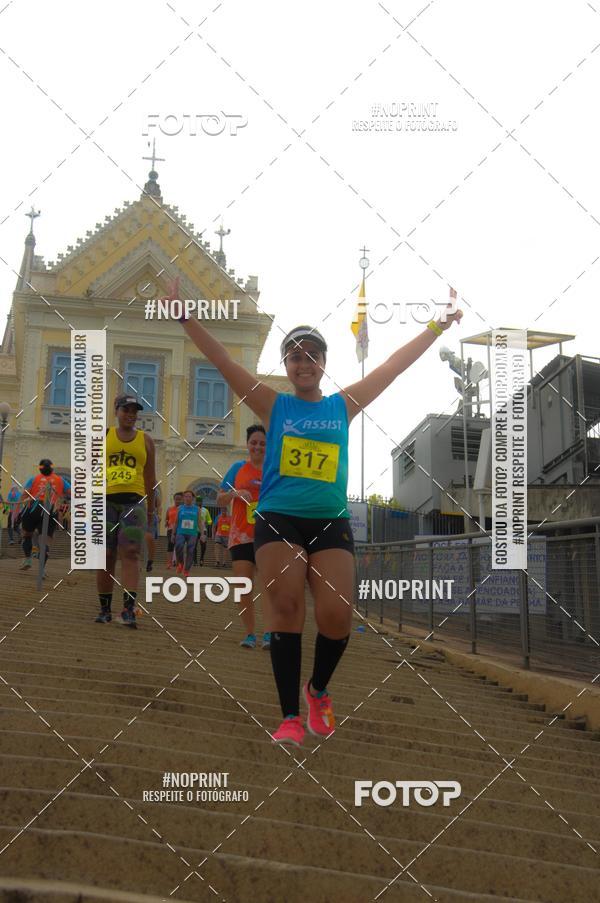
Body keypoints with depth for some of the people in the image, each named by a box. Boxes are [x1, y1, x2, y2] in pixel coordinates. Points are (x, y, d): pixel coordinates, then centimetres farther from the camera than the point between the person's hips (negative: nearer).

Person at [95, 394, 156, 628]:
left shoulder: (145, 440, 13)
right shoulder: (103, 436, 12)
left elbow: (150, 477, 15)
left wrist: (151, 509, 14)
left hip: (133, 501, -1)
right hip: (106, 500, 1)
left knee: (130, 553, -14)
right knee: (106, 556, 3)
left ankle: (129, 610, -19)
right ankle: (104, 609, 15)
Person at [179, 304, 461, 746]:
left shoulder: (343, 406, 12)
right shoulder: (274, 405, 7)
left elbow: (394, 365, 17)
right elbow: (223, 361, 3)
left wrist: (436, 328, 21)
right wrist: (185, 316, -2)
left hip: (332, 523, 2)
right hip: (278, 520, -1)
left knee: (337, 616, -8)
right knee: (286, 610, -9)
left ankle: (318, 689, 21)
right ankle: (291, 716, 1)